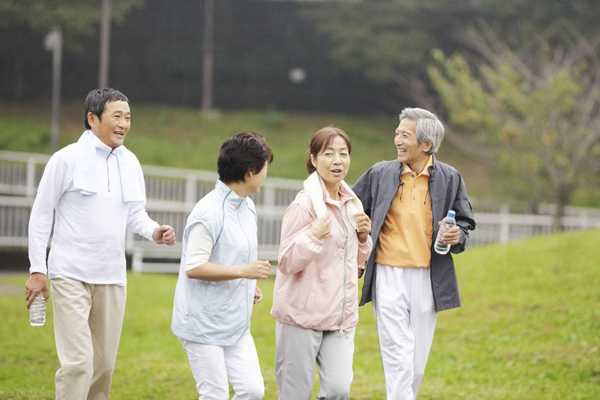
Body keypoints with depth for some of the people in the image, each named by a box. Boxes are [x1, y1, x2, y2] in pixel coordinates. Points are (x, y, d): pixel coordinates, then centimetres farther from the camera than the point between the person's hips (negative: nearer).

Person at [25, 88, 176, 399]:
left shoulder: (130, 163, 9)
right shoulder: (67, 159, -7)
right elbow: (40, 215, -3)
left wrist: (154, 232, -7)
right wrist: (37, 270, -6)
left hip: (112, 278, 6)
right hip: (71, 276, -6)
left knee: (104, 365, 9)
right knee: (78, 363, -15)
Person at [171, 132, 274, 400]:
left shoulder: (247, 207, 12)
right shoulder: (209, 212, -18)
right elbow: (193, 267, -22)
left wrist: (250, 286, 8)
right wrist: (243, 271, -24)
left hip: (236, 325, 8)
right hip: (204, 325, -8)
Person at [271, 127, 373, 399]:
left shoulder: (352, 203, 12)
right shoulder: (305, 204, -10)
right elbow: (287, 262, -10)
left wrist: (363, 237, 2)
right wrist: (314, 235, -25)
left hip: (341, 315, 6)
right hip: (302, 313, -6)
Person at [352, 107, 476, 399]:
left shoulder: (450, 178, 3)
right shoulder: (380, 174, 3)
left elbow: (465, 222, 13)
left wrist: (457, 237, -10)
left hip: (428, 278, 2)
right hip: (388, 276, -2)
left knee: (417, 364, 8)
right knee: (398, 360, -11)